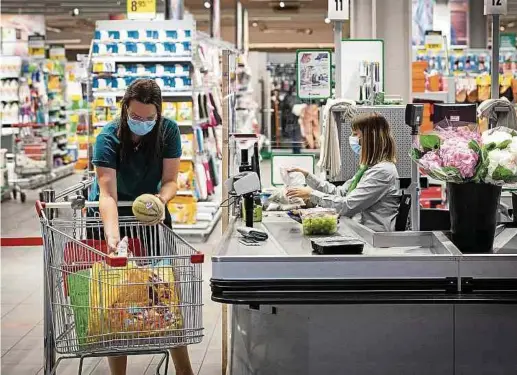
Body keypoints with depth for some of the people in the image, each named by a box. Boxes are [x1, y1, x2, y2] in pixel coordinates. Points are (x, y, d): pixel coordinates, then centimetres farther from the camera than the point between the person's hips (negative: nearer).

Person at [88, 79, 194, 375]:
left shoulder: (169, 132, -13)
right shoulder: (109, 138, -22)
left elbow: (170, 180, -11)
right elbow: (107, 193, -32)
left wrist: (159, 200, -34)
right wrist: (112, 234, -48)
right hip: (111, 214, -2)